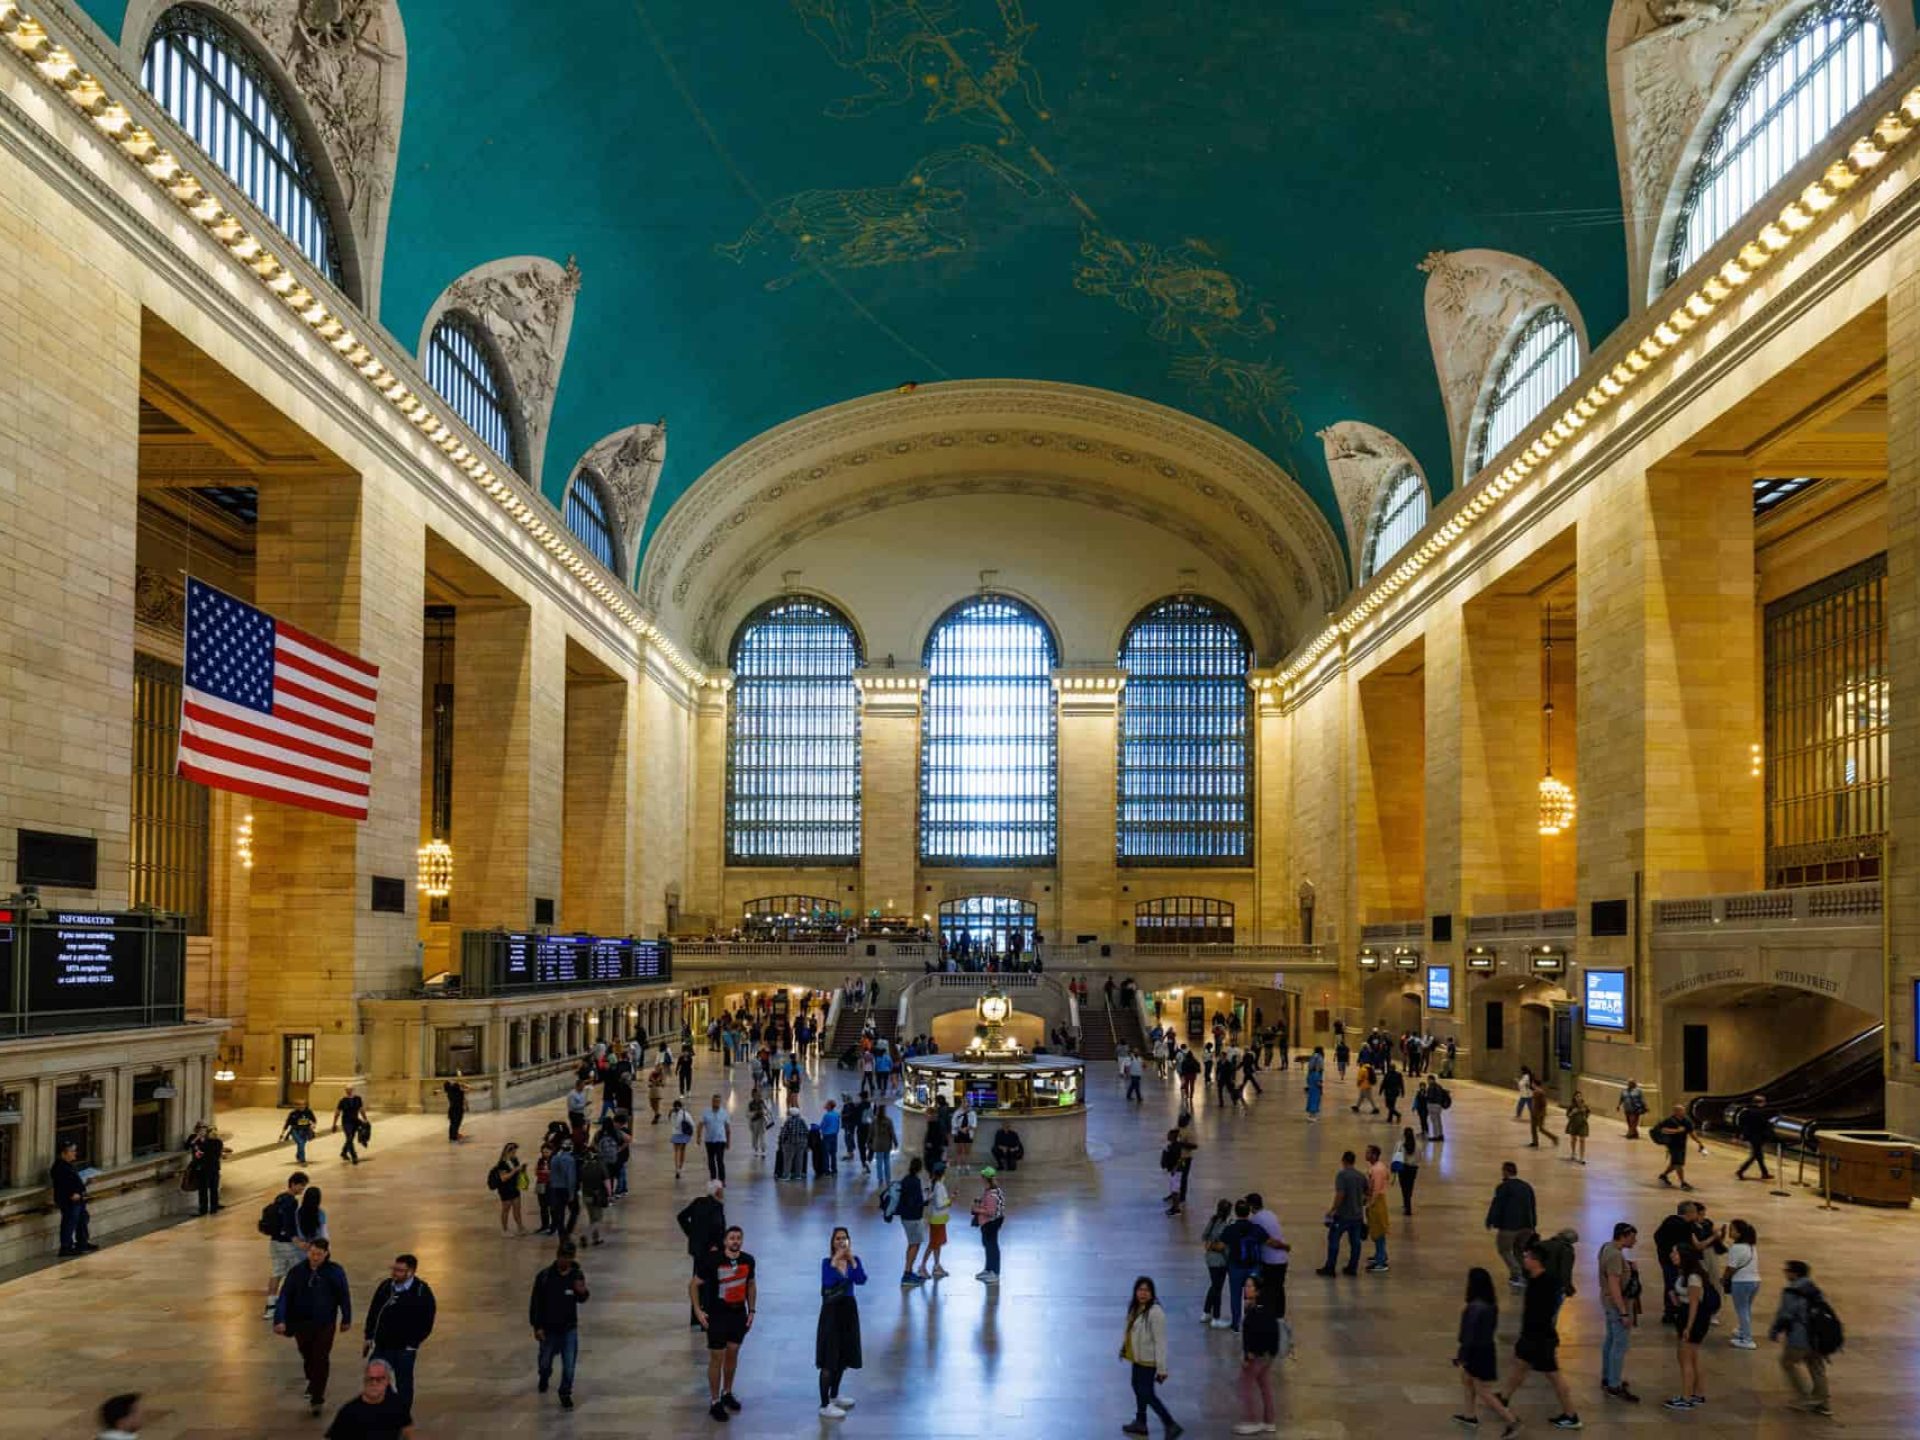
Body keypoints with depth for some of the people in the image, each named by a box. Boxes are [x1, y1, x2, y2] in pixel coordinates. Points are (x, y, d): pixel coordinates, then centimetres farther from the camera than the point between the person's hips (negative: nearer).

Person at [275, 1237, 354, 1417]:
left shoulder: (335, 1272, -8)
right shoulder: (297, 1272, -6)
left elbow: (344, 1296, 2)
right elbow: (284, 1296, -8)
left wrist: (346, 1320, 8)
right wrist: (280, 1320, -18)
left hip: (325, 1324, -2)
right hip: (302, 1323, 2)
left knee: (321, 1359, -6)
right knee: (307, 1357, 19)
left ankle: (317, 1399, 0)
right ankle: (313, 1383, 47)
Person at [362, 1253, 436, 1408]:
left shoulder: (422, 1292, -12)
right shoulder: (385, 1286, 2)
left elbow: (427, 1322, -10)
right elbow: (373, 1312, 11)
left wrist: (414, 1343, -12)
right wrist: (369, 1336, 7)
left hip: (404, 1349, -5)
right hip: (381, 1345, 5)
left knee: (403, 1382, 6)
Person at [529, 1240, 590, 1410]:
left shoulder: (577, 1275, -8)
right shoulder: (544, 1276, -16)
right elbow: (535, 1302, -9)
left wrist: (582, 1292, -18)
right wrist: (537, 1326, -10)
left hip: (569, 1328, 0)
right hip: (549, 1329, 0)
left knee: (569, 1364, -2)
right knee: (545, 1362, 19)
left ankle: (565, 1394, 19)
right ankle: (544, 1378, 52)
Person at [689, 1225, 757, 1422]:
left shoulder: (748, 1260, -4)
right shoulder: (712, 1261, -18)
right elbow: (694, 1285, -9)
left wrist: (751, 1311, 7)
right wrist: (698, 1311, -14)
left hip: (739, 1314, 5)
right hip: (717, 1315, -4)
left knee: (732, 1354, 16)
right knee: (717, 1358, 0)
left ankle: (727, 1393, 35)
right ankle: (715, 1403, 10)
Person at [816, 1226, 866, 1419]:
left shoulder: (854, 1260, 0)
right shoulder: (827, 1262, -11)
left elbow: (861, 1280, -16)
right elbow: (827, 1282, -29)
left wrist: (852, 1260, -21)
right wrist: (835, 1261, -29)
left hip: (848, 1309, 6)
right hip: (831, 1310, -6)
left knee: (843, 1356, 17)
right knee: (829, 1359, -6)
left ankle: (834, 1396, 35)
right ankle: (825, 1406, -4)